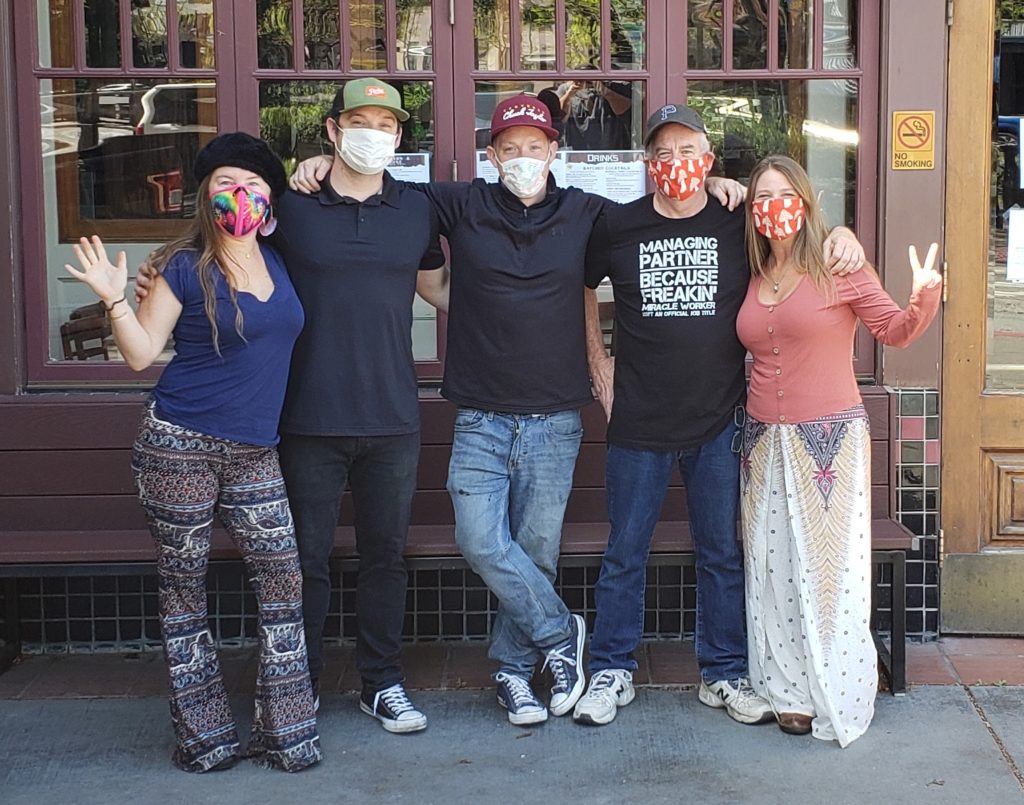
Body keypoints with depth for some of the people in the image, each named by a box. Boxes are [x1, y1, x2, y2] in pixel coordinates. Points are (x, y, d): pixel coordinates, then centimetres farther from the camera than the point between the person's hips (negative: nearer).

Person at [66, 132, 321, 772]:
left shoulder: (278, 261, 8)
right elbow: (142, 354, -1)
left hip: (254, 453, 4)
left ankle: (286, 730, 6)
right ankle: (204, 736, 14)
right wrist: (115, 299, -19)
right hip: (179, 447, -4)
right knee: (184, 586, 4)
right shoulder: (185, 268, -4)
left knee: (283, 580, -4)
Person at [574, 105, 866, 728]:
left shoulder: (739, 225, 1)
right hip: (638, 421, 0)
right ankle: (612, 672, 20)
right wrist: (598, 358, 13)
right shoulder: (617, 227, 2)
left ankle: (725, 674, 22)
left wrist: (844, 235, -7)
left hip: (721, 422, 0)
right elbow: (582, 285, 19)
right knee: (624, 554, 7)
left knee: (724, 554, 8)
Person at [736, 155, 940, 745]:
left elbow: (895, 330, -1)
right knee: (773, 568, 5)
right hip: (766, 441, 5)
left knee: (830, 567, -4)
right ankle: (790, 692, 16)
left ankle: (838, 700, 8)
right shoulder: (752, 279, 10)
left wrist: (924, 301, -22)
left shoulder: (839, 266, -4)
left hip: (830, 437, -5)